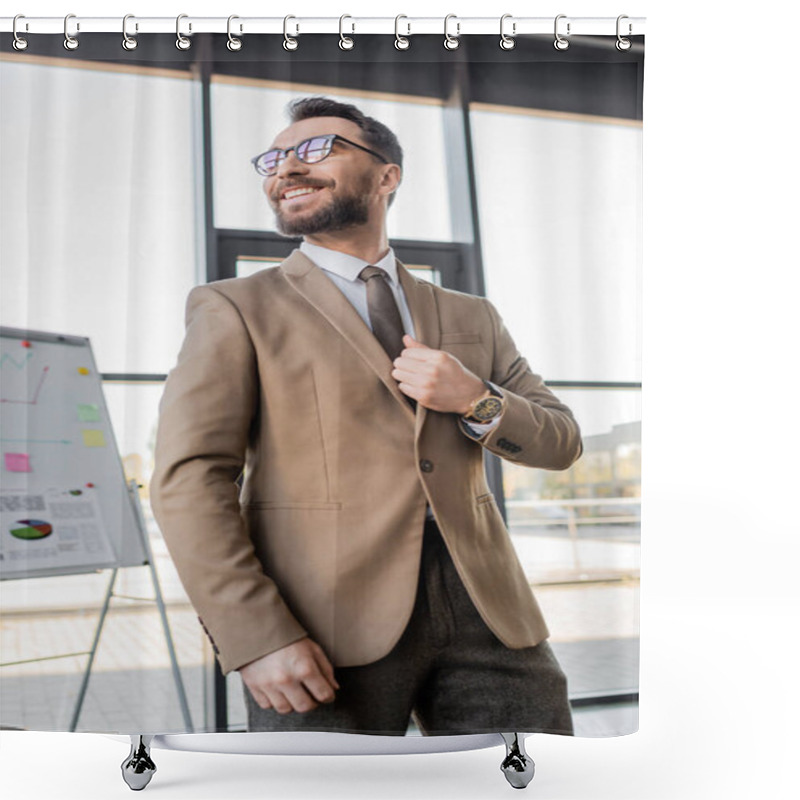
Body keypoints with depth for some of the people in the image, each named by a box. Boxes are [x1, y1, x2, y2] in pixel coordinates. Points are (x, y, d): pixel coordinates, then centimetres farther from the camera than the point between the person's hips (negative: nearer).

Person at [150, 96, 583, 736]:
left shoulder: (471, 317, 18)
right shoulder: (235, 310, 5)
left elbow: (562, 440, 17)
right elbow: (188, 480, -5)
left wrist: (476, 400, -4)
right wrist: (257, 638, -16)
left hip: (482, 608, 4)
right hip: (327, 630, -3)